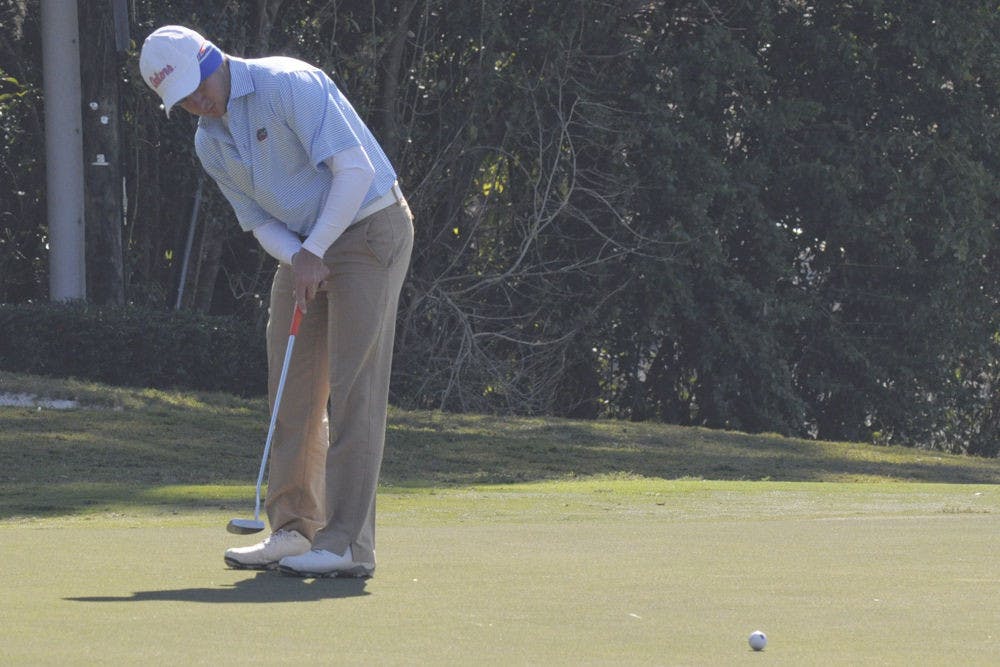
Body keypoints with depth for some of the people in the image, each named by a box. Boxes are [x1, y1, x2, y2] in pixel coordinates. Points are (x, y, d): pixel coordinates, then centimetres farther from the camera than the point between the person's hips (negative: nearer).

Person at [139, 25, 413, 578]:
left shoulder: (289, 85, -19)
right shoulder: (210, 144, 6)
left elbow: (355, 169, -24)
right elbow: (261, 222, 7)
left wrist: (314, 253, -24)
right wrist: (297, 260, -15)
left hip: (370, 229, -8)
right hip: (304, 245, 8)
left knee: (352, 388, -12)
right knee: (291, 384, 6)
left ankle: (348, 543, -14)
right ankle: (294, 530, 12)